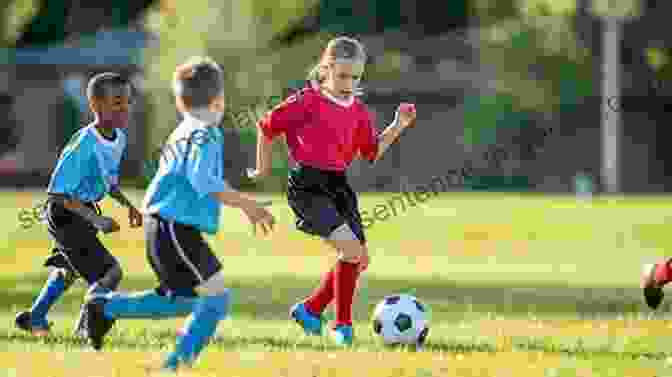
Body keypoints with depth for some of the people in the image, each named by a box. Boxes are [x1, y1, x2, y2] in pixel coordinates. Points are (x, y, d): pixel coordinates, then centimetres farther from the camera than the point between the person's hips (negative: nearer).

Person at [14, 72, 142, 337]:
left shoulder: (119, 137, -2)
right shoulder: (84, 146, -28)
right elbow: (57, 193, -25)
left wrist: (127, 205, 4)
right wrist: (96, 220, -28)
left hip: (86, 210, 10)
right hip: (64, 215, -10)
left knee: (68, 269, 29)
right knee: (109, 273, -14)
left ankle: (35, 319, 49)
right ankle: (84, 329, 6)